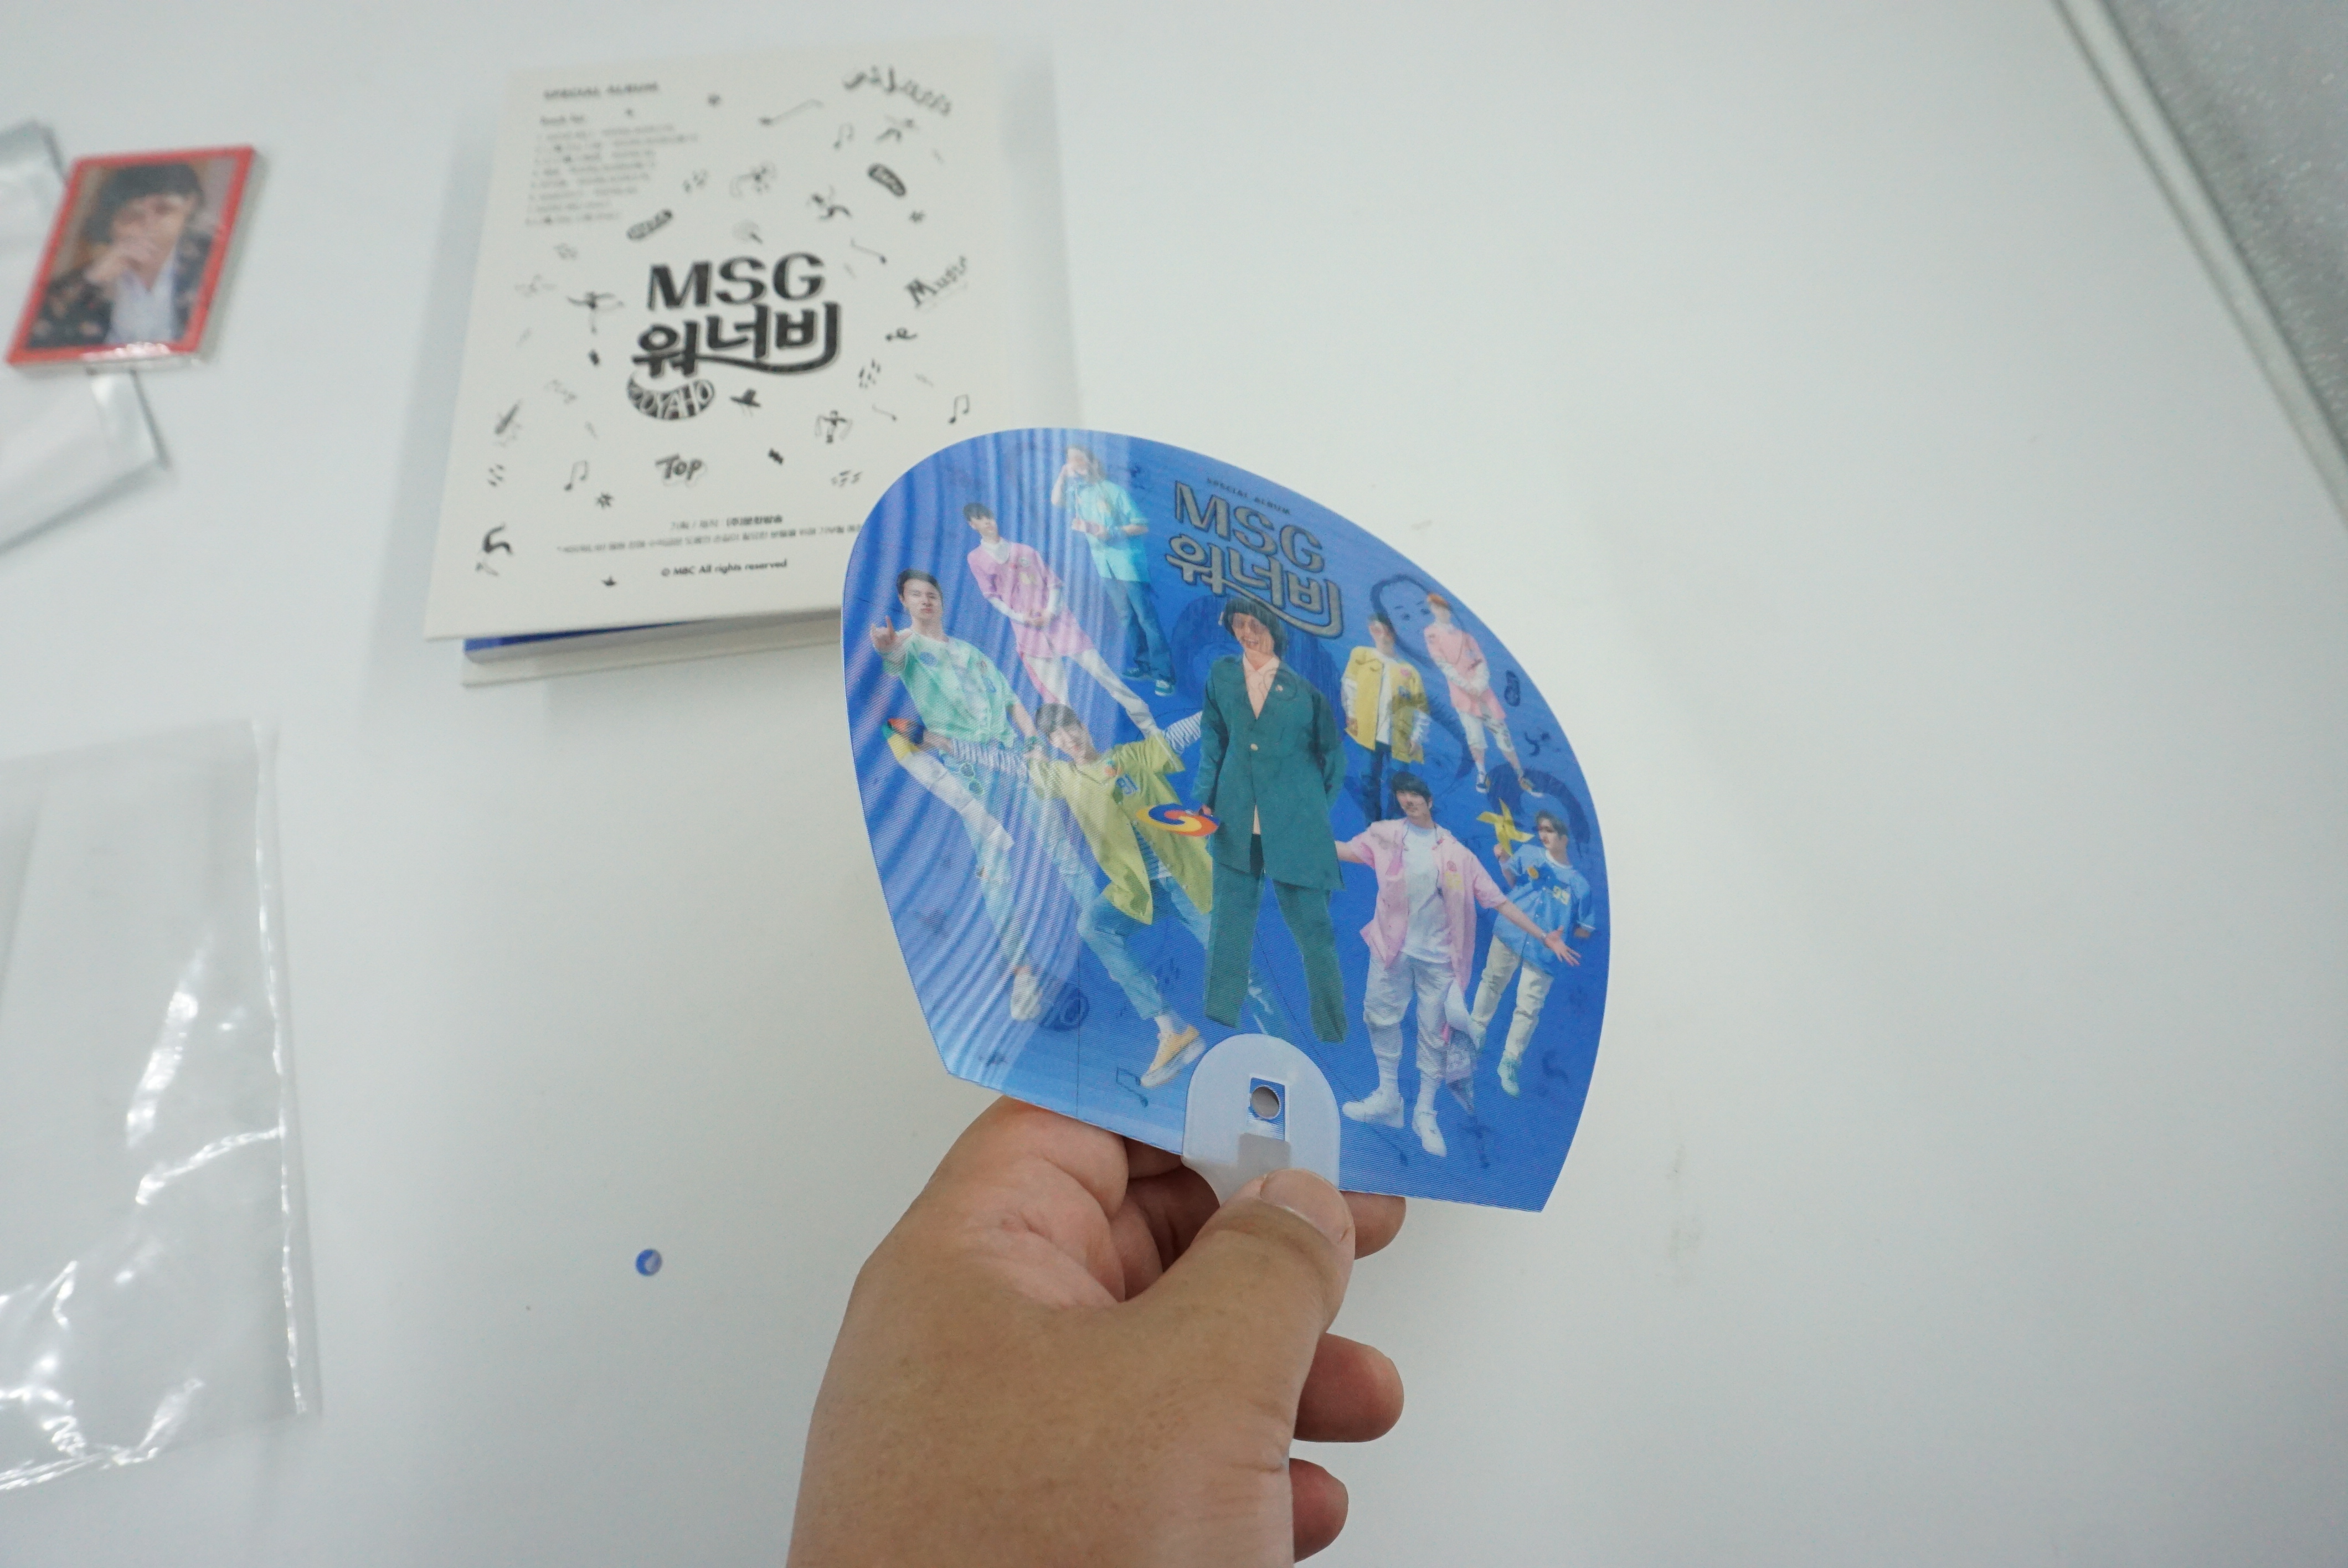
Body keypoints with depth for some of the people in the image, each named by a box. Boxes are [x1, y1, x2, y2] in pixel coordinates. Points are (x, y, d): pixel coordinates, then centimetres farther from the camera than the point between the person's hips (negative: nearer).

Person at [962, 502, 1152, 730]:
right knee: (1056, 697, -3)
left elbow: (1053, 581, 9)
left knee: (1101, 670, 0)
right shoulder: (977, 559, 5)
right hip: (1028, 630, -2)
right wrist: (1019, 617, -11)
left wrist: (1051, 610, -9)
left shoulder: (1025, 550, 11)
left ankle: (1146, 722, 7)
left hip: (1056, 619, 2)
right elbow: (992, 595, 3)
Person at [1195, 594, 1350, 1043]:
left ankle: (1333, 1034, 17)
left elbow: (1332, 754, 6)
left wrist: (1316, 809, 7)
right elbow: (1212, 743, 13)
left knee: (1312, 926, 4)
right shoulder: (1222, 675, 7)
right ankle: (1218, 1025, 19)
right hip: (1236, 823, 3)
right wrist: (1206, 800, 5)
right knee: (1229, 926, 9)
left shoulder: (1303, 686, -3)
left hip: (1295, 826, -3)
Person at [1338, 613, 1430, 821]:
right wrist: (1351, 714, -8)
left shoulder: (1409, 670, 8)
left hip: (1400, 740, 1)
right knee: (1370, 785, 2)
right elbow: (1348, 686, 3)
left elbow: (1421, 708, 5)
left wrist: (1417, 738, -4)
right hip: (1369, 735, -1)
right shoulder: (1362, 655, 10)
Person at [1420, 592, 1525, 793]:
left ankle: (1521, 775, 8)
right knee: (1474, 734, -8)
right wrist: (1467, 685, -14)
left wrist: (1480, 682, -12)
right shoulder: (1431, 633, 0)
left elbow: (1480, 659, 6)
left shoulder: (1463, 631, 10)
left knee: (1501, 731, 1)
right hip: (1461, 692, -2)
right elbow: (1443, 664, -7)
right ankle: (1482, 774, 8)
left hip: (1481, 689, 2)